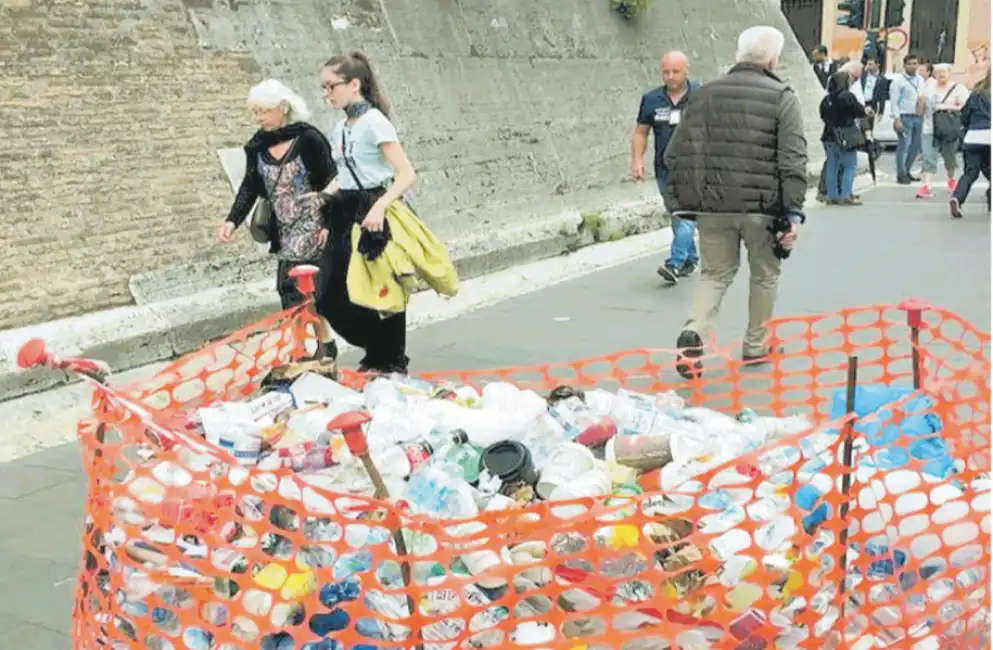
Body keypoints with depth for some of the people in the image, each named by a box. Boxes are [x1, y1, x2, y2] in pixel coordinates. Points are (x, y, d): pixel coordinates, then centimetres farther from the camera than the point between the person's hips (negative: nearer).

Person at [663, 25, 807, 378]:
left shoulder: (705, 94, 7)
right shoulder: (782, 97, -3)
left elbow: (677, 152, 6)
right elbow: (793, 161, -10)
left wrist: (682, 199, 12)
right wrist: (792, 212, -8)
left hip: (712, 204, 3)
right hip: (762, 206, -2)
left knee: (715, 272, 15)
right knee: (764, 274, 17)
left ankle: (693, 333, -7)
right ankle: (756, 346, 27)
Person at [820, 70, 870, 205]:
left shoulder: (826, 99, 6)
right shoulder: (847, 96, -13)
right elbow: (859, 111, -10)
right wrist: (867, 111, 10)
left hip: (829, 136, 6)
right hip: (845, 138, -6)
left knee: (832, 166, 10)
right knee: (850, 166, 1)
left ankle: (832, 196, 11)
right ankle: (846, 196, -6)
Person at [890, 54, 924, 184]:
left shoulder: (920, 80, 15)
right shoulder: (899, 81, -5)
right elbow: (894, 101, -9)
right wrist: (897, 119, -16)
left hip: (918, 117, 7)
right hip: (905, 117, -7)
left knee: (916, 146, 10)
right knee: (904, 146, -8)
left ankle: (906, 171, 23)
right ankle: (901, 175, -1)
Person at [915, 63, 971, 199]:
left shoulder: (958, 89, 0)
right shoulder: (928, 87, 10)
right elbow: (920, 112, 14)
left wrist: (948, 107, -16)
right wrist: (921, 101, -6)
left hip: (949, 131, -1)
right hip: (929, 131, 1)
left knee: (949, 158, 13)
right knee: (929, 159, -11)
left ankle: (951, 180, 40)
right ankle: (925, 187, -21)